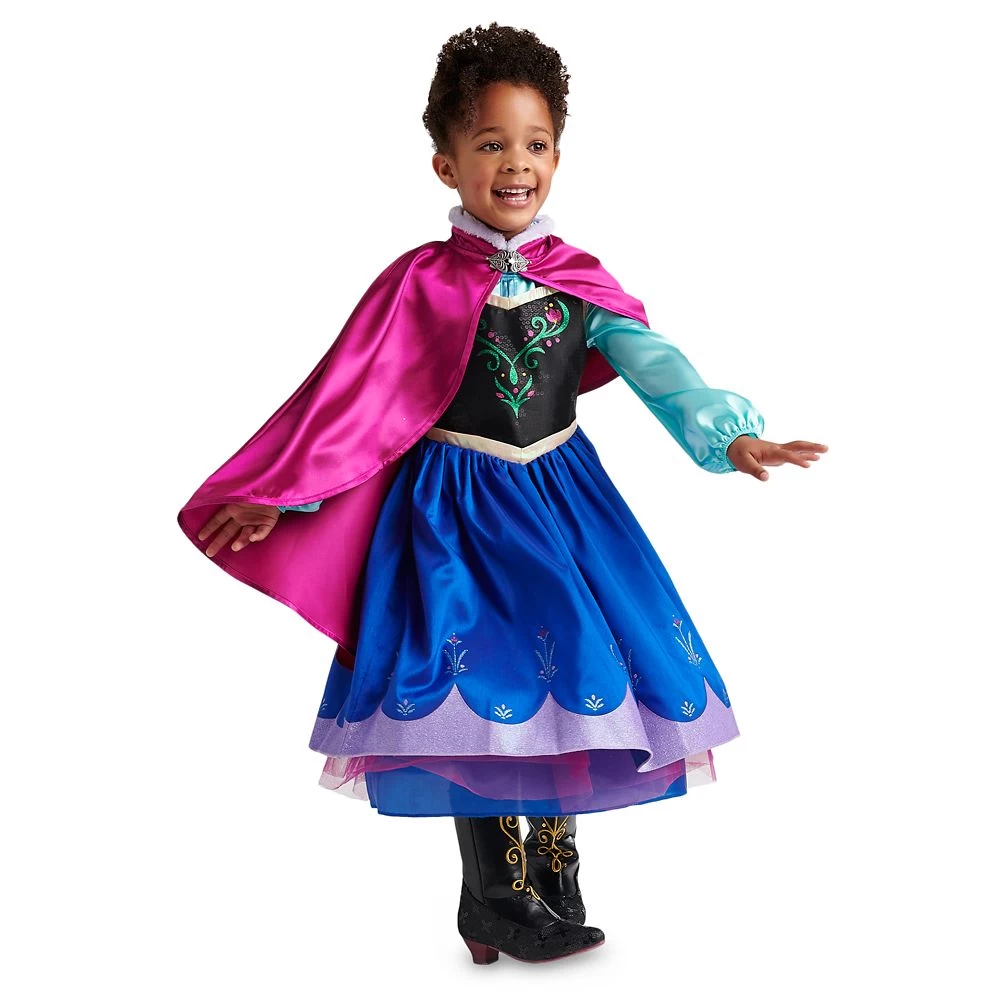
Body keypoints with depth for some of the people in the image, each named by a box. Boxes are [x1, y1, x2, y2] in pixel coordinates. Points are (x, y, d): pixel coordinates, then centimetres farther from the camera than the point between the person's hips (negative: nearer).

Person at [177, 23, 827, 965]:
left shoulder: (579, 279, 2)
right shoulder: (419, 282, -5)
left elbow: (653, 362, -9)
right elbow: (343, 392, -4)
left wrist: (727, 434, -26)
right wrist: (273, 493, -5)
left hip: (560, 497, 3)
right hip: (459, 509, -3)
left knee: (576, 677, 3)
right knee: (480, 689, -2)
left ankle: (554, 876, 24)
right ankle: (497, 898, 14)